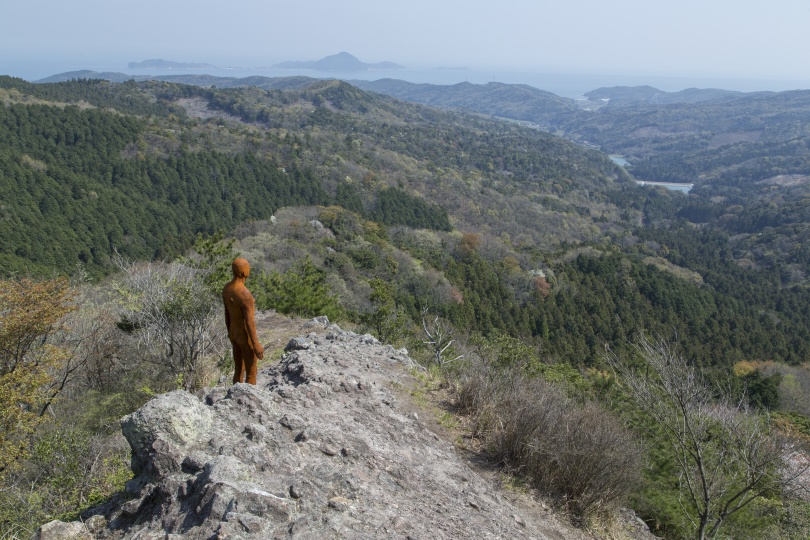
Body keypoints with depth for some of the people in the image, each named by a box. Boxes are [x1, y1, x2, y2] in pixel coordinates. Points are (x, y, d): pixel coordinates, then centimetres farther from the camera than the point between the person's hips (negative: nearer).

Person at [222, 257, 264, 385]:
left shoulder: (226, 288, -4)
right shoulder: (246, 295, -33)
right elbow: (250, 322, -29)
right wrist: (256, 345, -21)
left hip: (234, 333, 8)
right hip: (246, 337, -8)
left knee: (238, 371, 21)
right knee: (251, 374, 7)